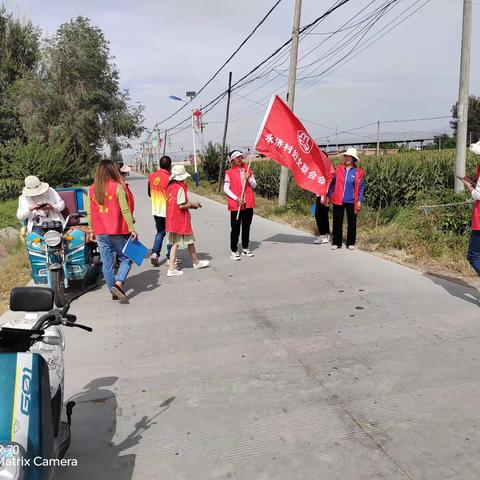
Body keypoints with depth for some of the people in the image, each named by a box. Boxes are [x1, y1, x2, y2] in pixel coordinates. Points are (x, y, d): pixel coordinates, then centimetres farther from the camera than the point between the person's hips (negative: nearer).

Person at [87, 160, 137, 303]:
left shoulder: (92, 189, 6)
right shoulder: (117, 187, -8)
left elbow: (89, 213, 9)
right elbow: (125, 210, -12)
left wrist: (92, 230, 17)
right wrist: (132, 229, -10)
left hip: (100, 233, 5)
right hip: (117, 231, -4)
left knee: (107, 263, 10)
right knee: (125, 258, 7)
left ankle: (114, 291, 16)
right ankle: (118, 283, -12)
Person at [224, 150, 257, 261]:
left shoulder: (248, 170, 9)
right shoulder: (229, 173, -3)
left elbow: (254, 185, 8)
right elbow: (226, 188, -6)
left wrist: (248, 178, -11)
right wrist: (236, 198, -15)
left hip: (248, 204, 4)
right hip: (235, 205, -4)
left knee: (246, 228, 13)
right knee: (235, 229, 0)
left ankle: (245, 248, 26)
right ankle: (234, 251, 8)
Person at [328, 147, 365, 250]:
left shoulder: (358, 172, -1)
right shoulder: (338, 168, 2)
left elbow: (360, 187, 2)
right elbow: (333, 183, 7)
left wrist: (359, 201, -4)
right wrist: (328, 196, 4)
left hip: (351, 202, -1)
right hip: (338, 200, 1)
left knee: (352, 222, 7)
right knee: (337, 222, 5)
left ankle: (350, 243, 18)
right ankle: (336, 242, 15)